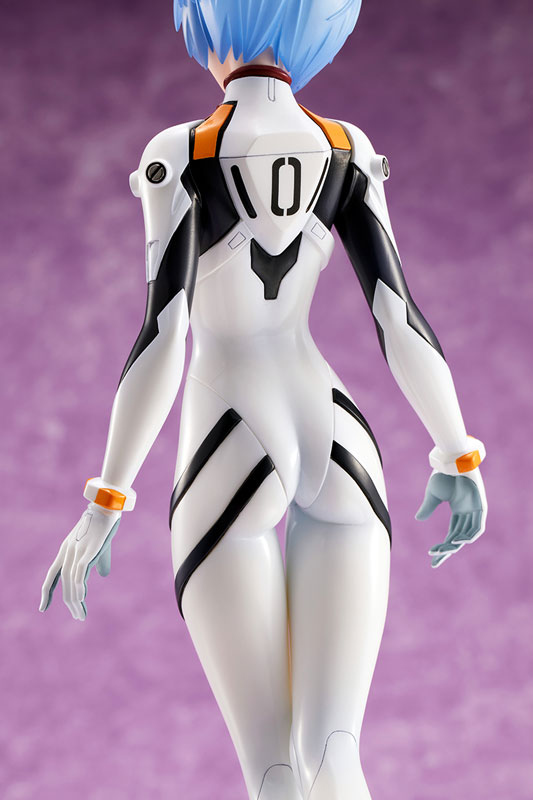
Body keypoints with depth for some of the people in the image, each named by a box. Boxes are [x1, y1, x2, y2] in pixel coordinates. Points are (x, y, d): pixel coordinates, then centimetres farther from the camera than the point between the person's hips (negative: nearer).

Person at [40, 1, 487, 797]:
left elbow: (162, 339, -14)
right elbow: (400, 318, 1)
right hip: (338, 446, 4)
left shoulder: (179, 155, -8)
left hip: (231, 457, -4)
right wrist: (459, 459, 12)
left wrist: (105, 505, -8)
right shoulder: (348, 150, 4)